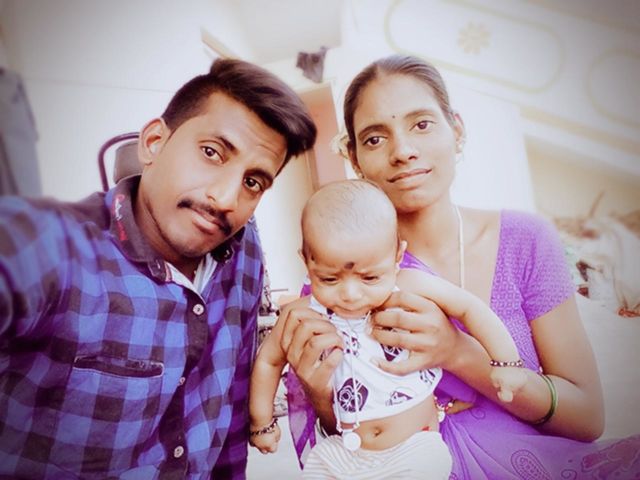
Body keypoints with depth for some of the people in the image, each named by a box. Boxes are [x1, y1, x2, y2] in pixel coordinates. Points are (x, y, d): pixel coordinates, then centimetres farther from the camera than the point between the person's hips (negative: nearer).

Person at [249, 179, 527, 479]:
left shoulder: (409, 288, -18)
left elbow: (469, 307, -4)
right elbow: (268, 361, 4)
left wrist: (505, 362, -1)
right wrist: (262, 423, 12)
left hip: (414, 449, -1)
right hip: (342, 452, 2)